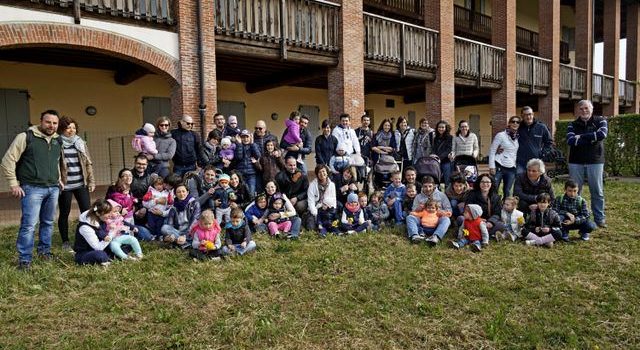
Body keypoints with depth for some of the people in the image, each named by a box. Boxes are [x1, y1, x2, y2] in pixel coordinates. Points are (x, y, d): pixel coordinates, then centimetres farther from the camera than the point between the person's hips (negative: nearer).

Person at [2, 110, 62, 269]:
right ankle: (24, 259, 3)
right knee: (29, 224, -6)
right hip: (32, 189, -6)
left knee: (48, 223, 13)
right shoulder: (25, 137, -6)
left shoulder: (58, 141, 11)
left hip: (53, 189, 6)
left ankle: (44, 251, 27)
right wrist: (13, 184, -9)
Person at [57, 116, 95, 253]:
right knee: (64, 214, 8)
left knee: (86, 211, 3)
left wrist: (91, 181, 7)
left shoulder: (80, 142, 8)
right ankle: (65, 242, 19)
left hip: (81, 184, 3)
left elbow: (88, 163, 11)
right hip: (65, 185, -3)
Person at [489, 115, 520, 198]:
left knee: (507, 191, 8)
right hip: (499, 167, -4)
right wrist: (492, 166, -10)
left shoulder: (519, 138, 11)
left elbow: (519, 154, 17)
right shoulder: (501, 135, -2)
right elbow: (492, 151, -4)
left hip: (511, 169, 4)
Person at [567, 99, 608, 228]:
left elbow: (602, 134, -16)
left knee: (597, 191, 4)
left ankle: (600, 218, 13)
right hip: (576, 162, 1)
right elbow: (570, 141, -11)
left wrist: (581, 137, -10)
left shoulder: (600, 121, 5)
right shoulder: (573, 125, 7)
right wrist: (592, 138, -13)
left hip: (595, 161, -1)